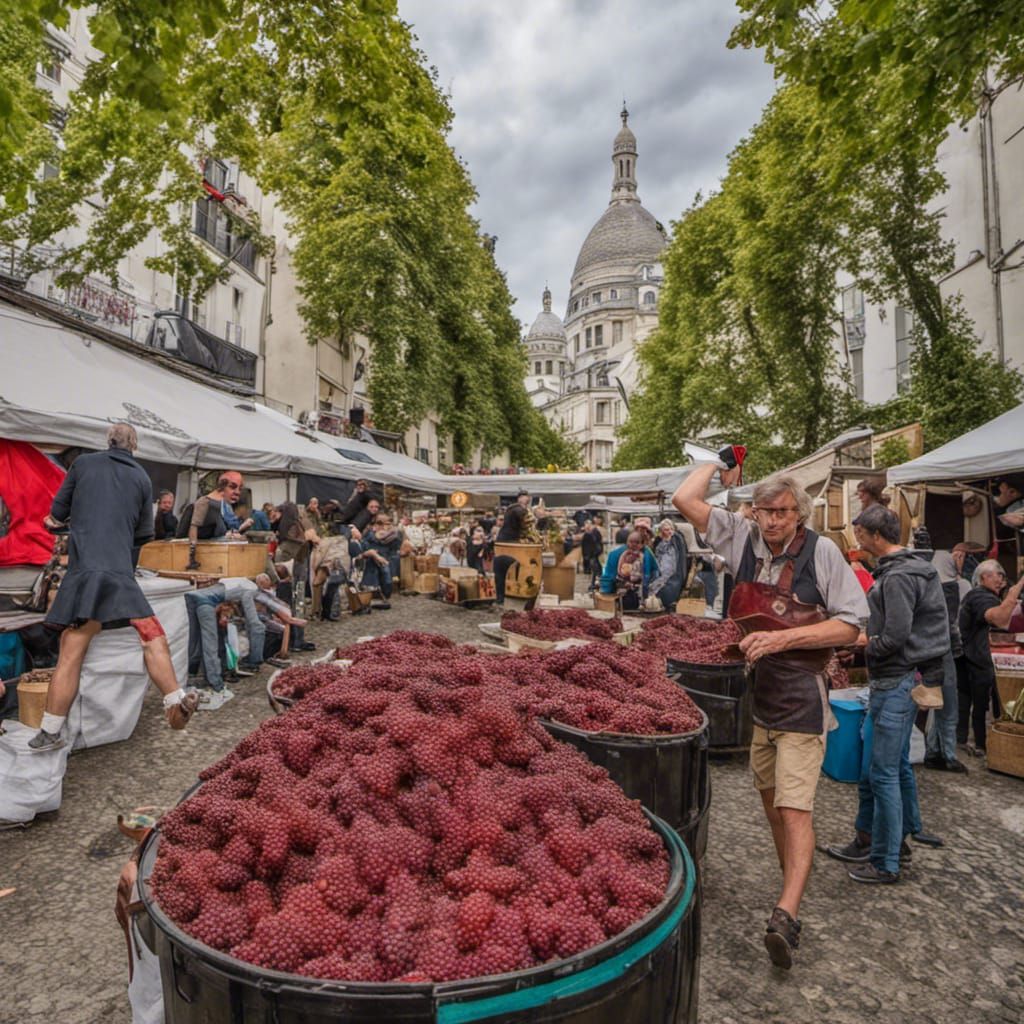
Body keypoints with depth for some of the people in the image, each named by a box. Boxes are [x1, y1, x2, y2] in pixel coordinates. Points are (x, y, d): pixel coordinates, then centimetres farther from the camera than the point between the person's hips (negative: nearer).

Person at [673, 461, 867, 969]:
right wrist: (718, 465, 6)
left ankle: (787, 913, -5)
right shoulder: (743, 537, -1)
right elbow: (684, 499, -4)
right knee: (769, 797, 18)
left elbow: (851, 624, -10)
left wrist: (783, 638, -19)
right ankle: (794, 884, 35)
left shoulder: (821, 552, -11)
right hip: (754, 684, 5)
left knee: (794, 806, -9)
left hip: (800, 692, -5)